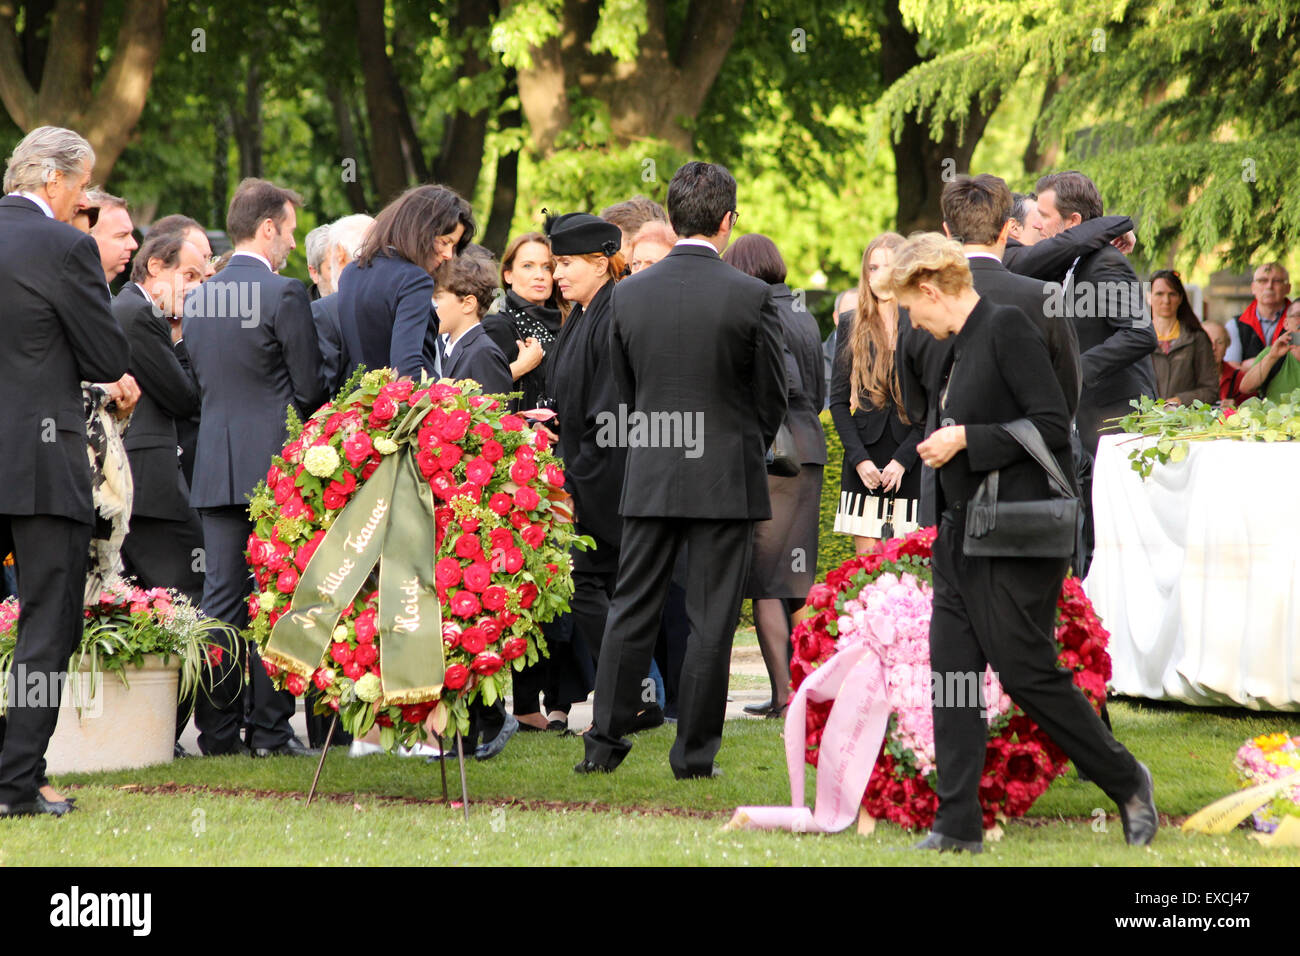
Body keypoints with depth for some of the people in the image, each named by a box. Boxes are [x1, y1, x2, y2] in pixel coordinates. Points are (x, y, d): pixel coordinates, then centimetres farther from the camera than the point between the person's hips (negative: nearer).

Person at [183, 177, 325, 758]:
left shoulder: (198, 297, 9)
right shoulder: (283, 295, -10)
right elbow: (310, 388, -8)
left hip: (214, 465, 6)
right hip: (275, 462, -6)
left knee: (220, 601, 7)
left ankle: (216, 731, 6)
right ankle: (269, 728, -1)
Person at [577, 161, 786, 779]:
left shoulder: (629, 294, -1)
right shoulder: (751, 297, -10)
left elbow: (625, 388, 8)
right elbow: (772, 396, -1)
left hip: (650, 474, 3)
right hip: (727, 475, -3)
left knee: (632, 610, 10)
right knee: (711, 621, 3)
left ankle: (604, 742, 10)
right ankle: (694, 754, 5)